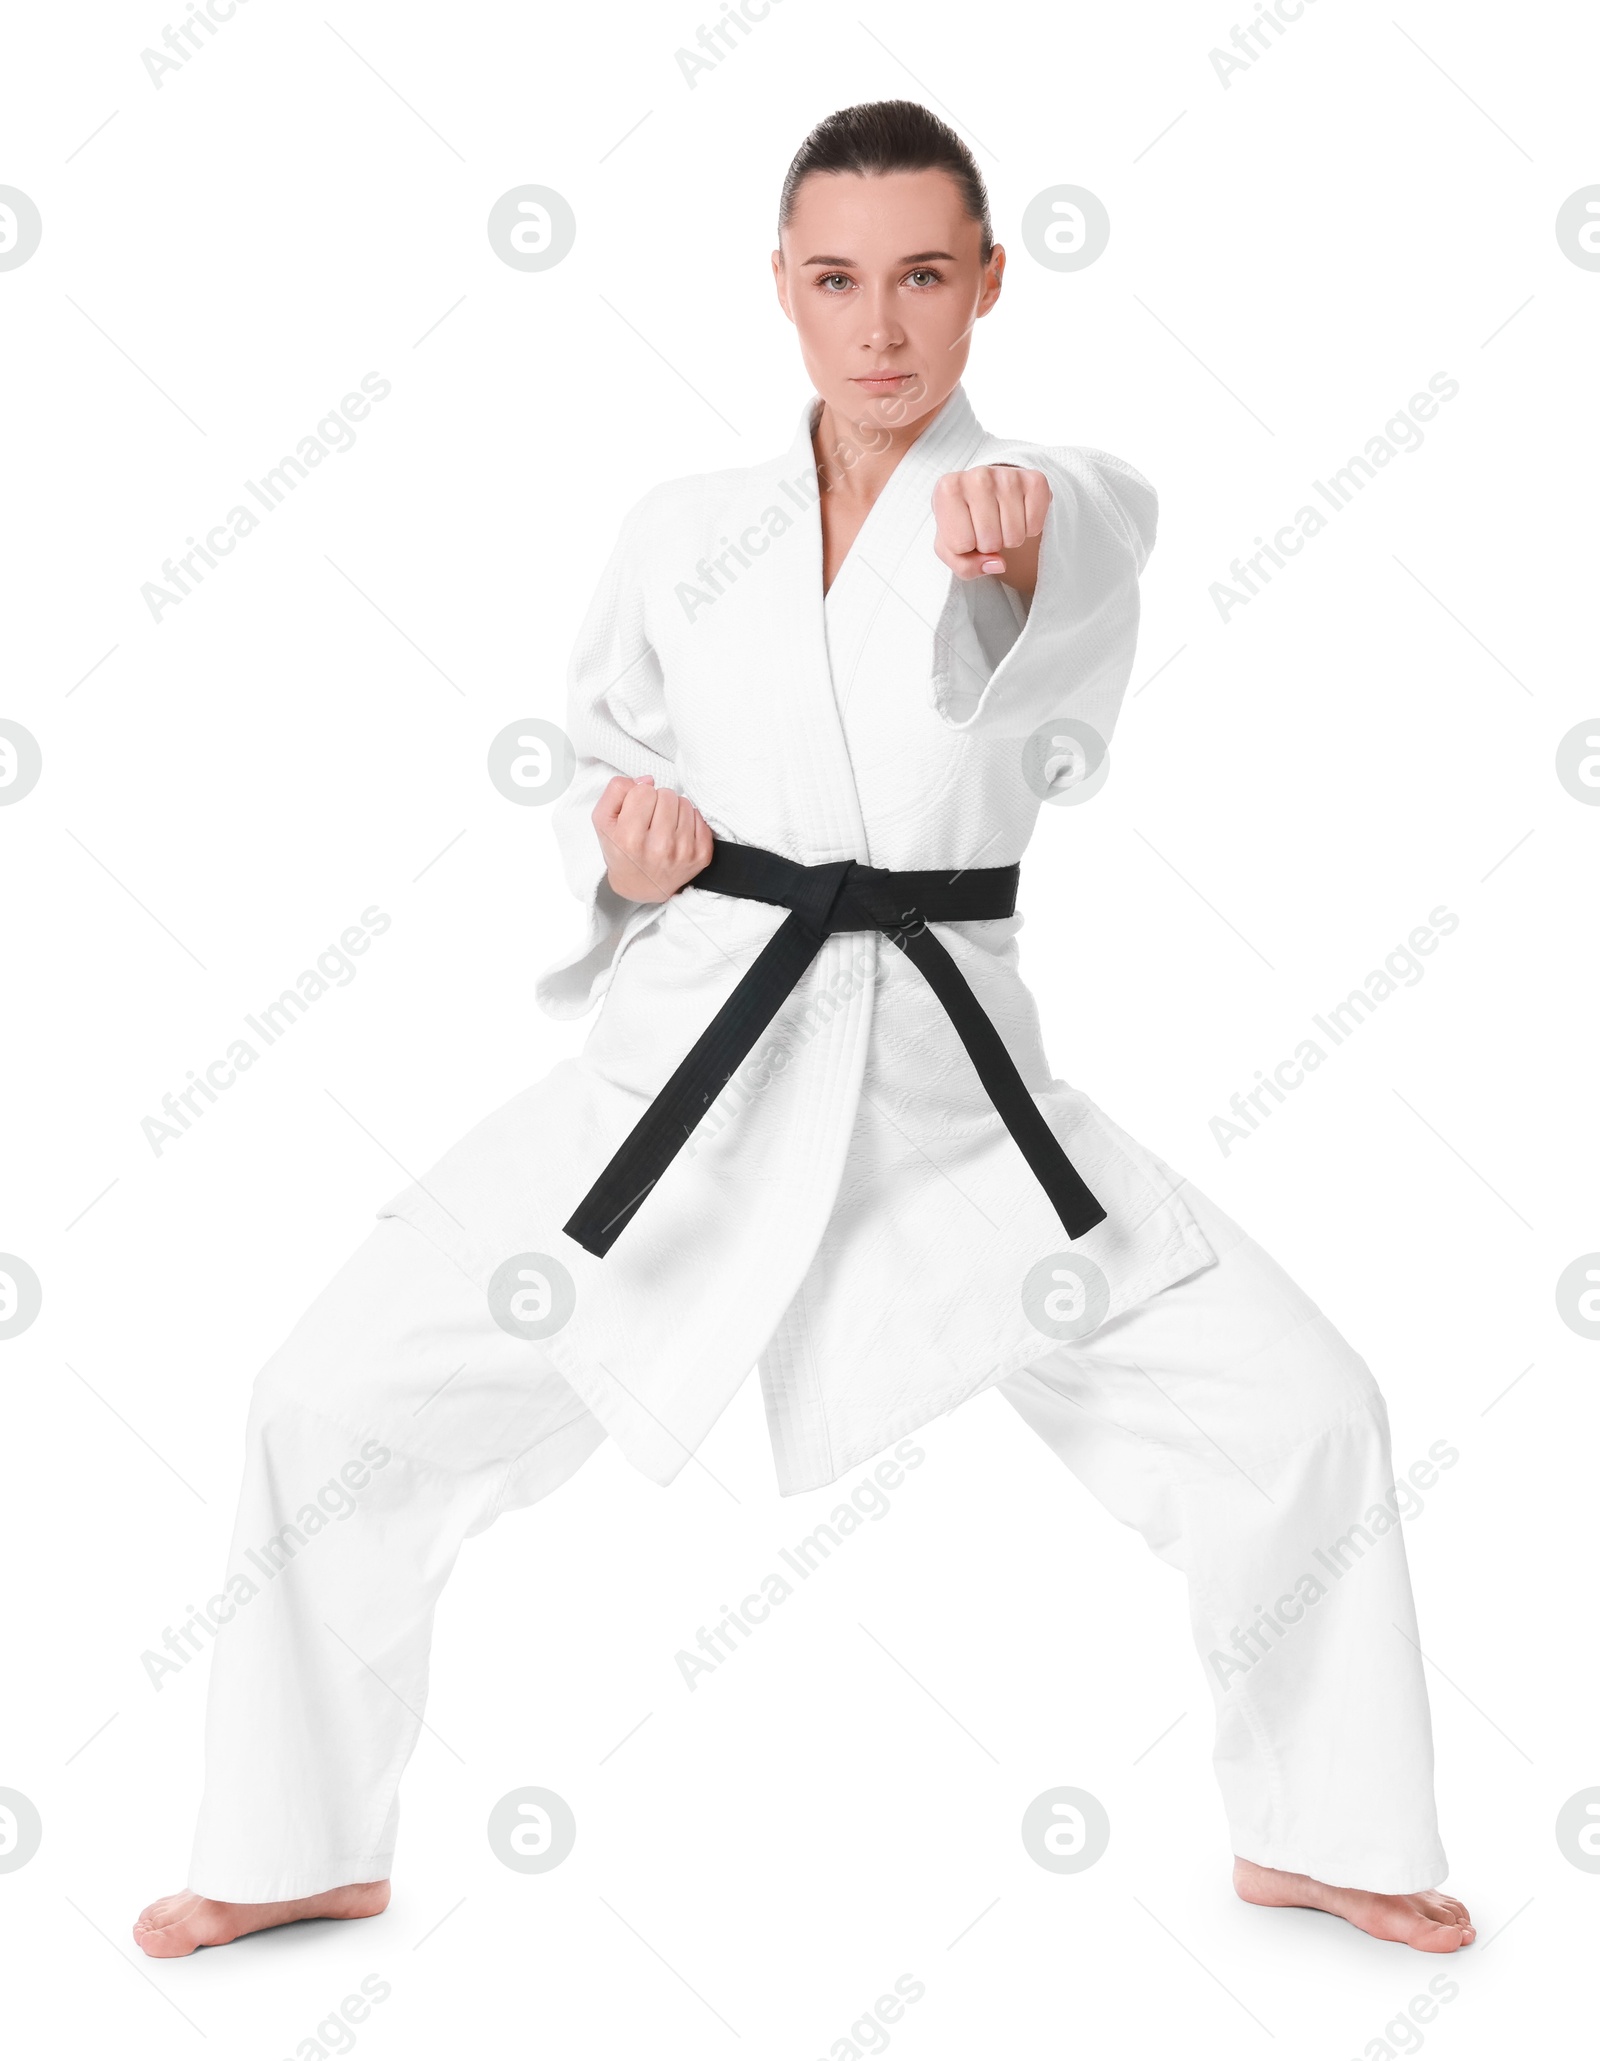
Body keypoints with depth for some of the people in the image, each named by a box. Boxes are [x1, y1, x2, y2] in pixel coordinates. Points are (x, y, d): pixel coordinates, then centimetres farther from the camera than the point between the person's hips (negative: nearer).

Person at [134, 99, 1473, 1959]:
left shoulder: (1077, 507, -3)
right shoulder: (683, 535, 5)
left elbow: (1009, 656, -28)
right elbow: (601, 759, 16)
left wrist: (1007, 532, -52)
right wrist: (617, 835, -9)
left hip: (953, 1087, -1)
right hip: (685, 1066, 1)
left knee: (1299, 1410, -5)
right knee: (335, 1403, -5)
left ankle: (1320, 1838, 22)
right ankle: (303, 1850, 19)